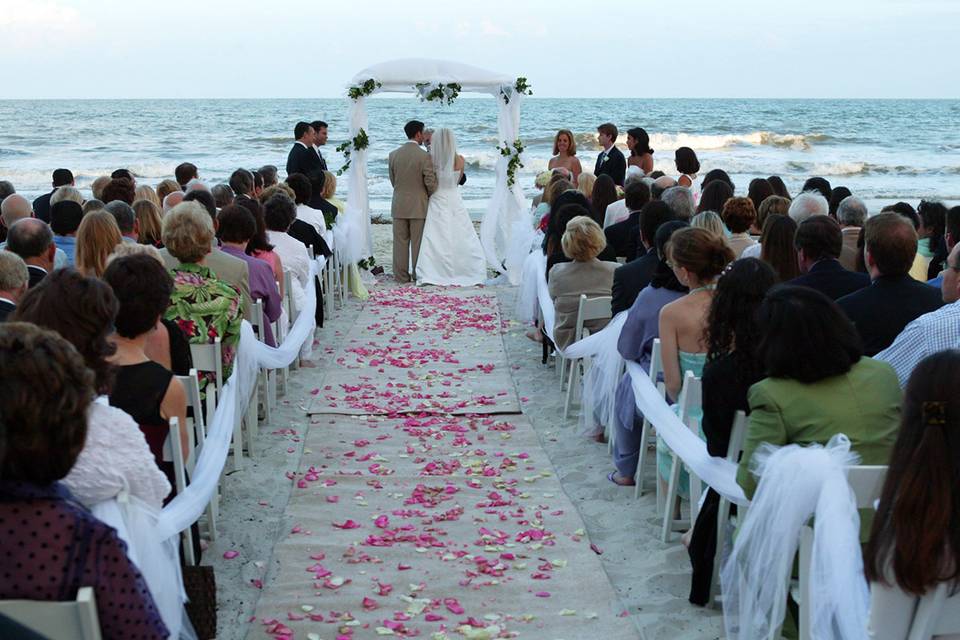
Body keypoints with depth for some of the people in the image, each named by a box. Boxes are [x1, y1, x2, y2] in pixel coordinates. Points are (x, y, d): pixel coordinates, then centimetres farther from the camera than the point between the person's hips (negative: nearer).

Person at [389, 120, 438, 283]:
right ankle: (419, 274, 10)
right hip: (418, 205, -3)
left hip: (399, 205, 3)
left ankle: (401, 275, 11)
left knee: (400, 241, 8)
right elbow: (431, 182, -12)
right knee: (418, 242, 5)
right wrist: (430, 196, 8)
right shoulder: (424, 156, -12)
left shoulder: (393, 154, 1)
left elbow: (392, 180, 8)